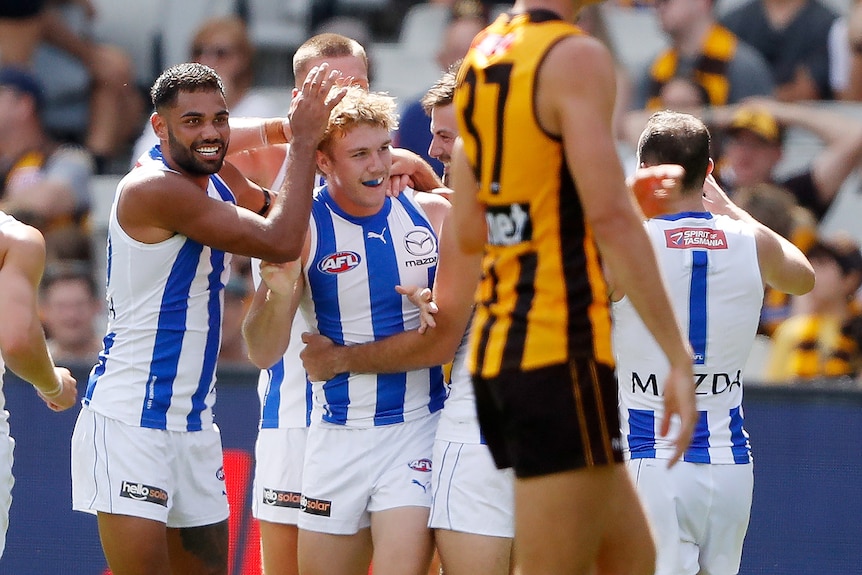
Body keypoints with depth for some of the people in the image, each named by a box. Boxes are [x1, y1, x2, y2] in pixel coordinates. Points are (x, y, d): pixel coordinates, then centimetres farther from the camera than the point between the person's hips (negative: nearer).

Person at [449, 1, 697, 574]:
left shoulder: (481, 54, 15)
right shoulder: (578, 58, -11)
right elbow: (611, 219, -19)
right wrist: (681, 358, -18)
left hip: (496, 345, 9)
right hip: (561, 353, -9)